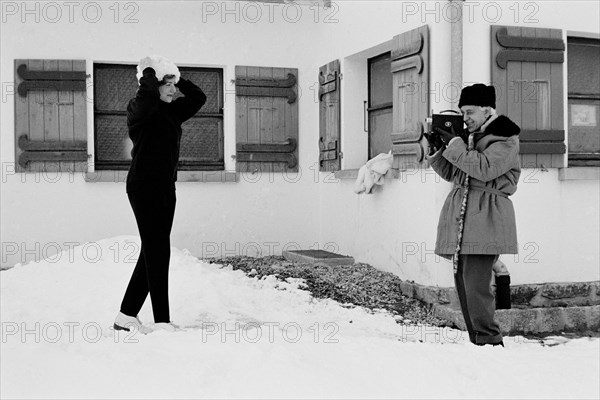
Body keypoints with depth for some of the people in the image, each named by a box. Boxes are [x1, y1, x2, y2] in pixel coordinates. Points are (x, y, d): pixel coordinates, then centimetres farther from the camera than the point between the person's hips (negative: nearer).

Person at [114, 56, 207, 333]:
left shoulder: (171, 112, 15)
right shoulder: (139, 109, -8)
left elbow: (198, 97, 20)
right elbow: (147, 95, -30)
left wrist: (177, 79, 11)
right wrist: (150, 72, -11)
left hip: (165, 188, 9)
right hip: (144, 186, -9)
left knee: (152, 253, 10)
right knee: (158, 252, -10)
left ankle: (127, 315, 19)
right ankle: (162, 321, -7)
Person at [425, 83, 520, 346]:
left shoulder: (506, 139, -3)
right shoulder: (468, 137, 19)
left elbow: (484, 168, -18)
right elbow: (451, 173, 22)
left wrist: (454, 144, -13)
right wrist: (436, 149, 7)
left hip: (485, 218, -8)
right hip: (461, 217, 8)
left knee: (475, 283, -15)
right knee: (462, 282, 7)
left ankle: (490, 341, -7)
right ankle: (477, 342, 15)